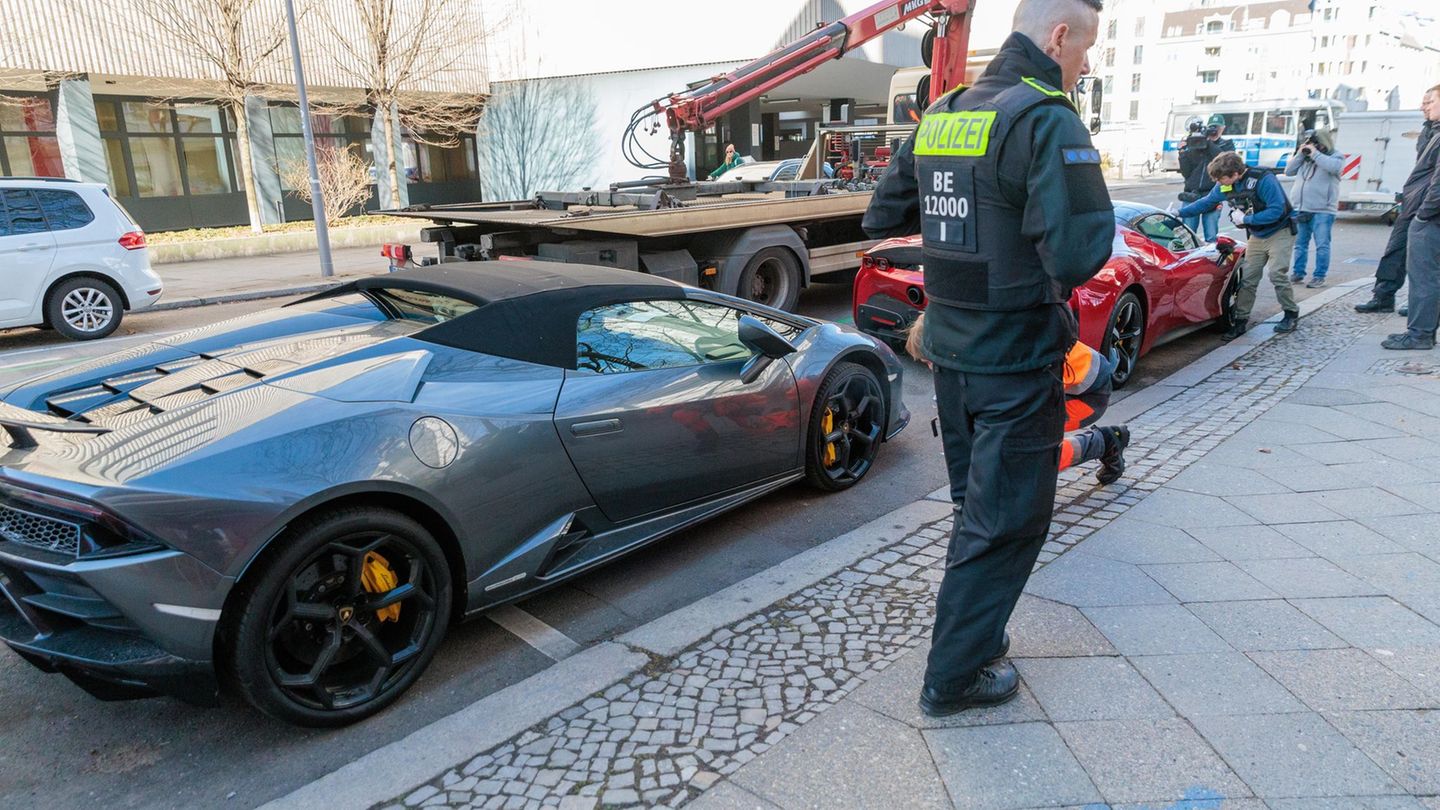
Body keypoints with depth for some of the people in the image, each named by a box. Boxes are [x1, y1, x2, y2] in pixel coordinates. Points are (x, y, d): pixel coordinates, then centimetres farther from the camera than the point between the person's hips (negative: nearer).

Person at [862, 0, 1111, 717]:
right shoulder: (1048, 121, -18)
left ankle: (975, 633, 39)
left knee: (977, 506, 23)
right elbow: (1077, 255, -26)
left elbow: (882, 219, 14)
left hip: (950, 354, 8)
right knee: (1008, 522, 6)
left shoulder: (939, 116, 7)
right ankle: (953, 678, 17)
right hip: (1017, 363, -7)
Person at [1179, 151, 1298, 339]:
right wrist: (1178, 213, 9)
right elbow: (1205, 202, 11)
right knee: (1247, 278, 0)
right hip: (1257, 237, 6)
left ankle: (1291, 314, 3)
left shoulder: (1263, 180, -26)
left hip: (1280, 233, -6)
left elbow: (1277, 210, -28)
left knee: (1277, 274, -14)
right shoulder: (1225, 186, -5)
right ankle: (1241, 320, 4)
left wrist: (1245, 219, -24)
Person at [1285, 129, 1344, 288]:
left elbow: (1334, 167, -20)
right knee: (1300, 244, 11)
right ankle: (1297, 272, 20)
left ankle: (1320, 276, -3)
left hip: (1322, 211, -5)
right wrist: (1299, 154, 2)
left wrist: (1315, 154, -13)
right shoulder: (1304, 158, 16)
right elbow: (1289, 171, 11)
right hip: (1300, 209, 5)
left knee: (1322, 245, -6)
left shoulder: (1335, 157, 1)